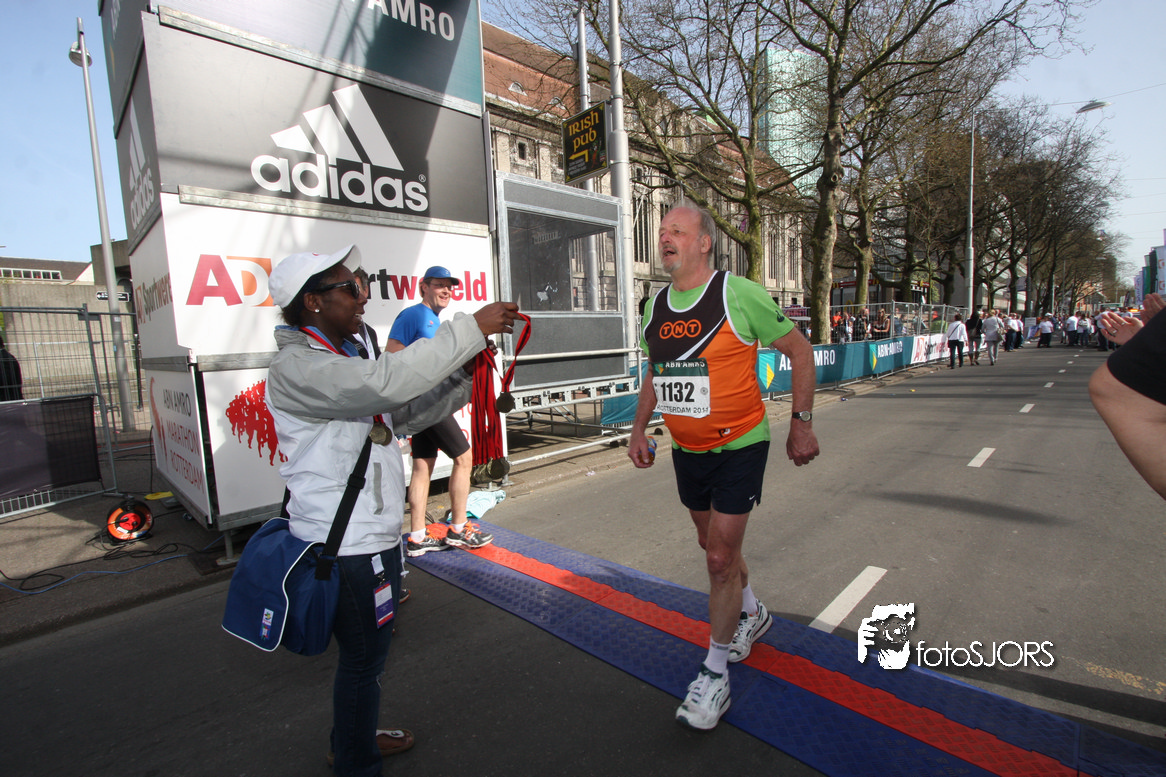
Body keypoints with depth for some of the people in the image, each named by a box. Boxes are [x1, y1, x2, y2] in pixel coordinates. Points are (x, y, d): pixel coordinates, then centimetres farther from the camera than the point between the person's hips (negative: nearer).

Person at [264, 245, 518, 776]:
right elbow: (385, 382, -36)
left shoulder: (344, 358, 13)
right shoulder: (295, 368, -19)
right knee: (363, 658, 9)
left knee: (368, 650, 26)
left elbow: (406, 413, 9)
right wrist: (469, 329, -31)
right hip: (345, 547, -10)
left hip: (372, 535, 10)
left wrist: (465, 371, -3)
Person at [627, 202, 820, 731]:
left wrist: (801, 423, -7)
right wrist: (639, 428, 6)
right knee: (714, 545, 21)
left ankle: (715, 673, 19)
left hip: (739, 447, -6)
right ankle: (752, 613, 50)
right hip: (686, 450, 6)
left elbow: (800, 350, -6)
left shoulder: (739, 295, -15)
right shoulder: (656, 306, 3)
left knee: (720, 557, -3)